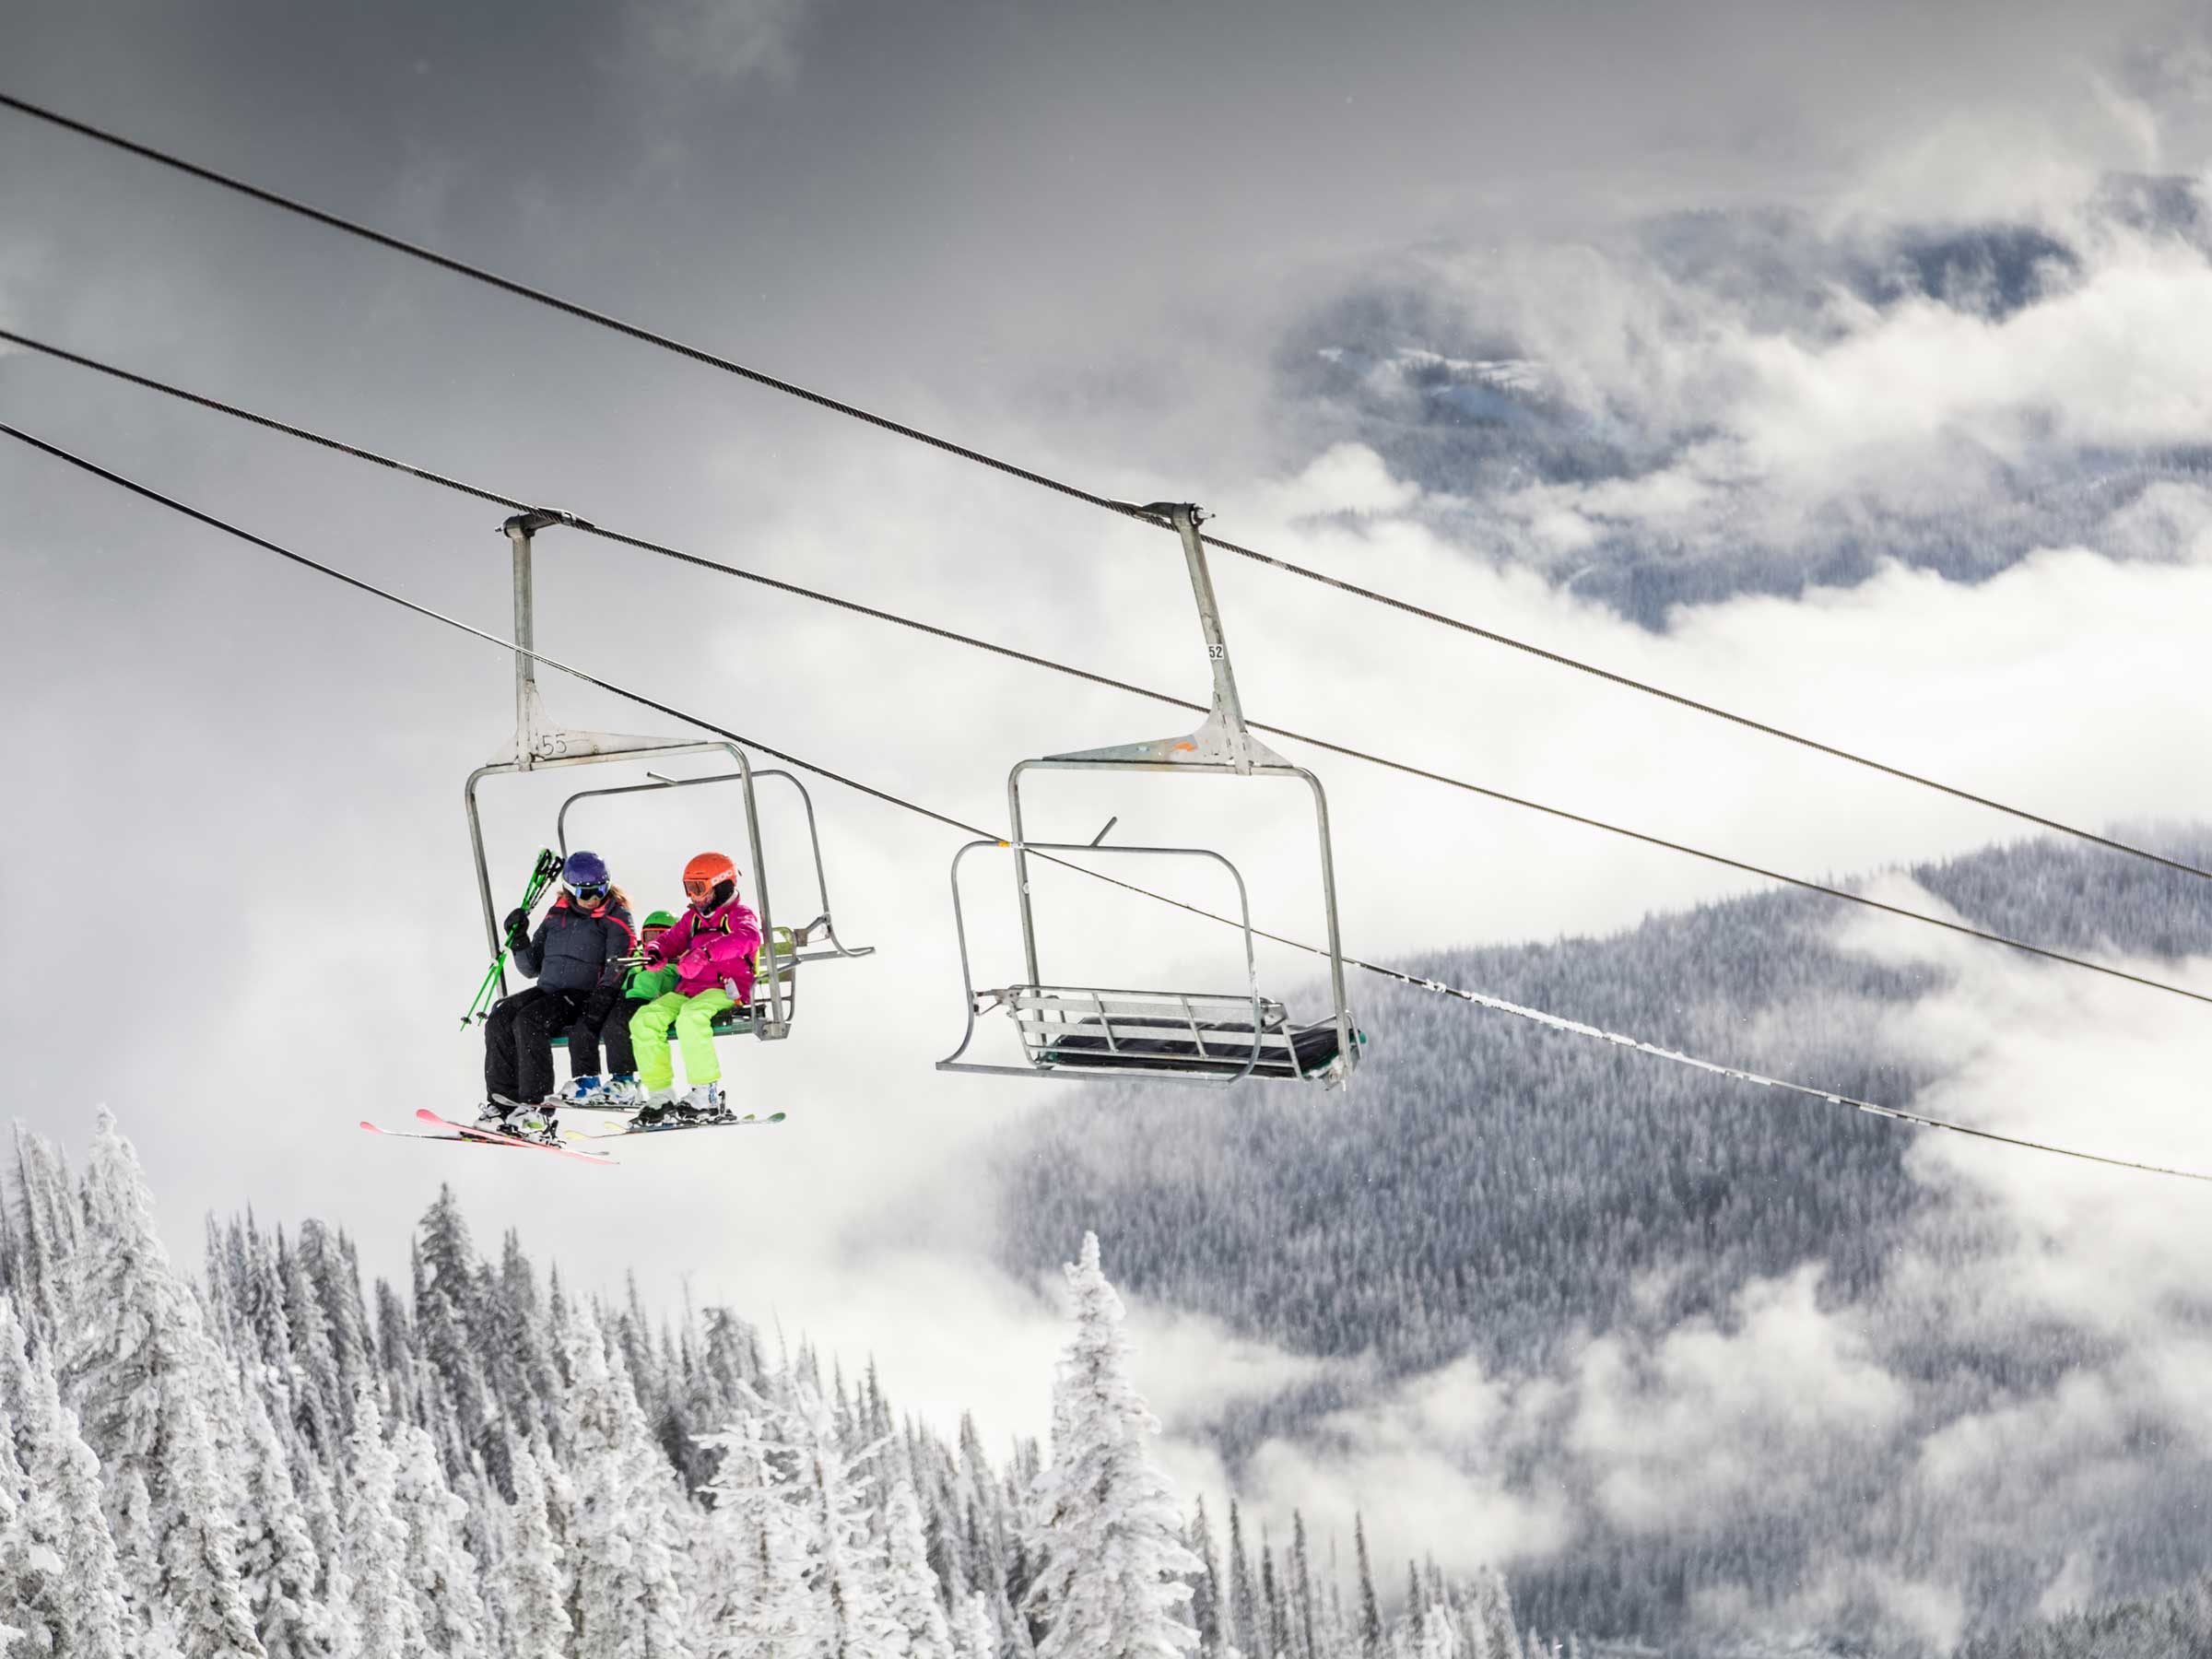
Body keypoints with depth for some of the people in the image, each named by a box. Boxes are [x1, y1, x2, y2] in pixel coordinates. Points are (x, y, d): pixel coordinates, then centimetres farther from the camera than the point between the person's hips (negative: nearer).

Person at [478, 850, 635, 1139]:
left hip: (585, 995, -6)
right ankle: (502, 1101, -19)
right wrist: (518, 940, 1)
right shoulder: (556, 917, 16)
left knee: (529, 1020, -30)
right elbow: (532, 968, 20)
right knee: (500, 1018, -18)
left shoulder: (615, 918, 0)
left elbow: (617, 966, -12)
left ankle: (536, 1107, -34)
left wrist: (602, 1000, -27)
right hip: (548, 990, 6)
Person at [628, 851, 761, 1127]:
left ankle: (707, 1096, -33)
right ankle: (661, 1096, -13)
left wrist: (705, 952, -38)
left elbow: (746, 938, -22)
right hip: (688, 991, 7)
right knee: (644, 1019, -13)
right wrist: (656, 954, -9)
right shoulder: (693, 918, 23)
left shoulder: (740, 915, 0)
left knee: (691, 1017, -37)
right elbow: (673, 940, 18)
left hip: (725, 991, -7)